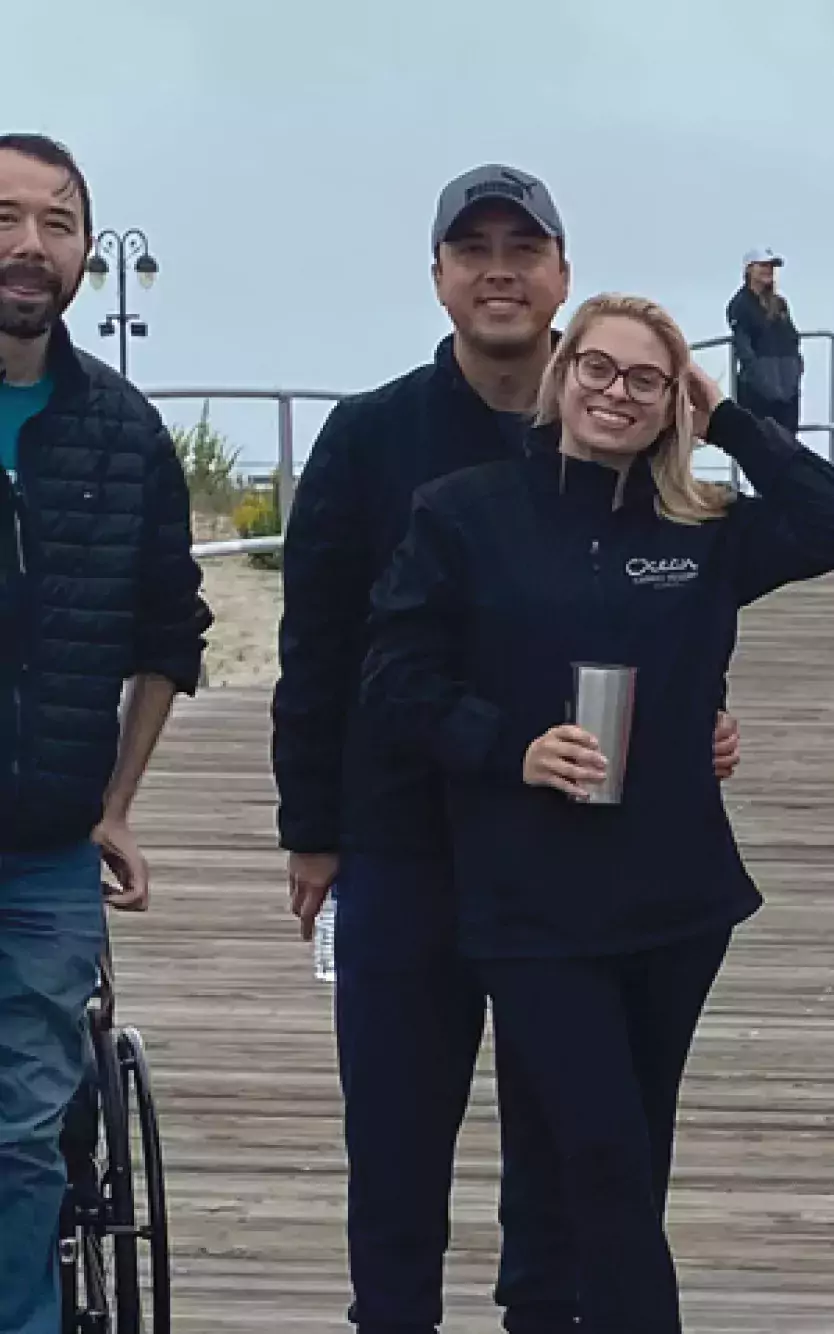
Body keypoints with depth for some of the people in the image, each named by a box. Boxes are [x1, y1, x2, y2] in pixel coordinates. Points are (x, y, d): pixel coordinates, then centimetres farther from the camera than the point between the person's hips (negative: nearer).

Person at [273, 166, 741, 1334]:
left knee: (561, 1122, 9)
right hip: (403, 847, -1)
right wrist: (311, 830, -2)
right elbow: (317, 646, -1)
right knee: (398, 1121, 6)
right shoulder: (372, 437, -2)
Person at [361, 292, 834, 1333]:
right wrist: (513, 747, -18)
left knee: (634, 1166, 14)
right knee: (604, 1163, -7)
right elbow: (398, 685, -4)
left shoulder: (700, 531, 5)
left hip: (678, 896, 4)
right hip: (535, 907, -3)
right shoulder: (466, 513, -3)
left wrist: (727, 419, -4)